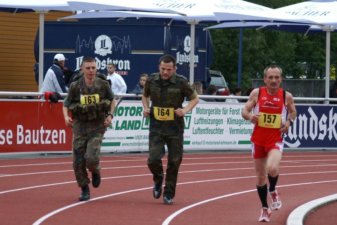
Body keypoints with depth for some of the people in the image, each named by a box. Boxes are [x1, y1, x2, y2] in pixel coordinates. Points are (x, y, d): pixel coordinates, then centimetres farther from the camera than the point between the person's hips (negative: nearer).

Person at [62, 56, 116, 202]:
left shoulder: (103, 85, -4)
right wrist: (66, 117, -16)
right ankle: (84, 190, 20)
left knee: (91, 158, -19)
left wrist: (110, 115, -1)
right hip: (80, 126, 1)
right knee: (78, 162, -1)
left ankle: (95, 172, 18)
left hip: (97, 126, -1)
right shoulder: (75, 86, -6)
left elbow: (112, 101, 14)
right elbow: (66, 105, 4)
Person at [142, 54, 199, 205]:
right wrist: (146, 108, -1)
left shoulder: (181, 82, -8)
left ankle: (169, 194, 19)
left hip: (175, 128, -1)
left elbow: (195, 98, 3)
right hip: (156, 127, 1)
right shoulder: (152, 81, -1)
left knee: (174, 162, 3)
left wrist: (185, 110, -14)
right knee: (153, 159, -11)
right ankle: (158, 180, 22)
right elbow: (145, 96, 19)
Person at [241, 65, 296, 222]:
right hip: (258, 138, 2)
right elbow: (245, 111, 0)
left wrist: (289, 122, -5)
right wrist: (250, 117, -22)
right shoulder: (256, 93, -4)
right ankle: (265, 209, 26)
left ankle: (273, 191, 7)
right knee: (260, 176, 9)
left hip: (276, 139, -2)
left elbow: (293, 112, 15)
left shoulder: (286, 96, -2)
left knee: (272, 168, -27)